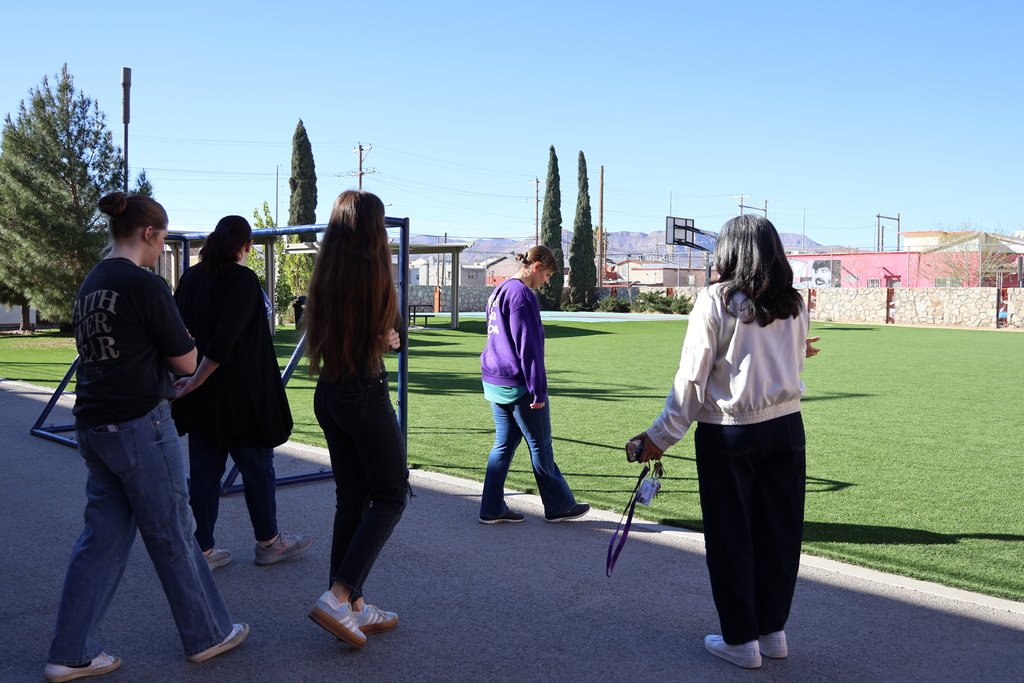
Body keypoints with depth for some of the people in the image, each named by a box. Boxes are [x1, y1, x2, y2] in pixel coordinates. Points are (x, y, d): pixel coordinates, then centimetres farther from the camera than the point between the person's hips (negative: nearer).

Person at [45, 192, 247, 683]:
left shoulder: (91, 284, 11)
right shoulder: (145, 285, -15)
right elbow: (186, 362, -10)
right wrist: (174, 347, 8)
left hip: (93, 426, 8)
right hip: (140, 424, -8)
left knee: (103, 538, 13)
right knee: (172, 535, 6)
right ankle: (207, 635, 22)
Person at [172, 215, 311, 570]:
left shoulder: (191, 277, 5)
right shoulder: (243, 279, -15)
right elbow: (226, 338, -23)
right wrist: (197, 379, -17)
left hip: (199, 392, 6)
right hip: (238, 393, -6)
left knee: (203, 470, 12)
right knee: (257, 467, 10)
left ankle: (202, 550, 18)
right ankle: (268, 542, 25)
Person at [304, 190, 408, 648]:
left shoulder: (324, 275, 6)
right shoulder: (373, 272, -14)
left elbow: (315, 333, 8)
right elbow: (386, 339, -10)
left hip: (328, 395, 7)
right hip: (365, 392, -7)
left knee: (351, 499, 13)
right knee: (391, 495, 5)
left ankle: (354, 608, 20)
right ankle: (337, 598, -4)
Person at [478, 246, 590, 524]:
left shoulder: (498, 292, 14)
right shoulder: (522, 294, -16)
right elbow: (528, 346, -19)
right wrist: (538, 390, -16)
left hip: (495, 383, 9)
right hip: (518, 385, -9)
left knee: (504, 444, 12)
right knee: (540, 446, 4)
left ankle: (492, 509, 14)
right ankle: (559, 506, 16)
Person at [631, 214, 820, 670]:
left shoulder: (715, 300, -10)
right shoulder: (793, 304, 4)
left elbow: (693, 376, -12)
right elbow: (795, 366, 12)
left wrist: (663, 435, -5)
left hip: (728, 433, -5)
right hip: (786, 427, 5)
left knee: (730, 538, 8)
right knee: (779, 533, 14)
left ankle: (741, 640, 18)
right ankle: (773, 631, 28)